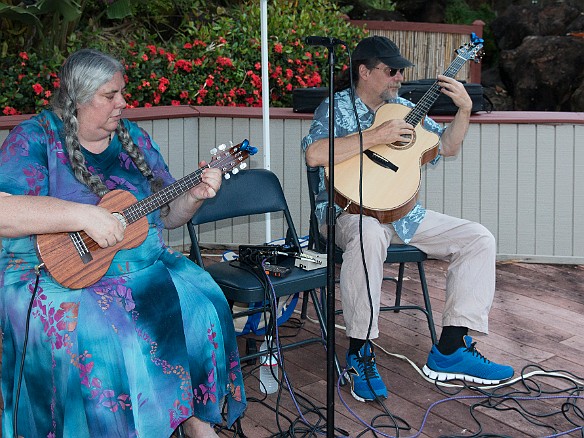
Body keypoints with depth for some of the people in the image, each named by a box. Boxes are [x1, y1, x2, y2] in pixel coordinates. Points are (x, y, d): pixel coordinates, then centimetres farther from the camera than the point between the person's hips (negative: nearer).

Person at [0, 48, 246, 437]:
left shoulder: (135, 139, 12)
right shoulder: (35, 138, -5)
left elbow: (166, 215, 17)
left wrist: (195, 196, -5)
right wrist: (83, 216, -28)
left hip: (145, 265, 5)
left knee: (203, 307, -16)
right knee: (99, 337, -32)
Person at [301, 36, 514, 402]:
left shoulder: (403, 108, 14)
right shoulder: (336, 107, -4)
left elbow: (448, 147, 19)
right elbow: (314, 154, -24)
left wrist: (464, 110, 2)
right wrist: (377, 136, -24)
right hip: (348, 209, -7)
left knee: (479, 239, -6)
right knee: (369, 233, -43)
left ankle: (450, 350, -10)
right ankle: (360, 351, -28)